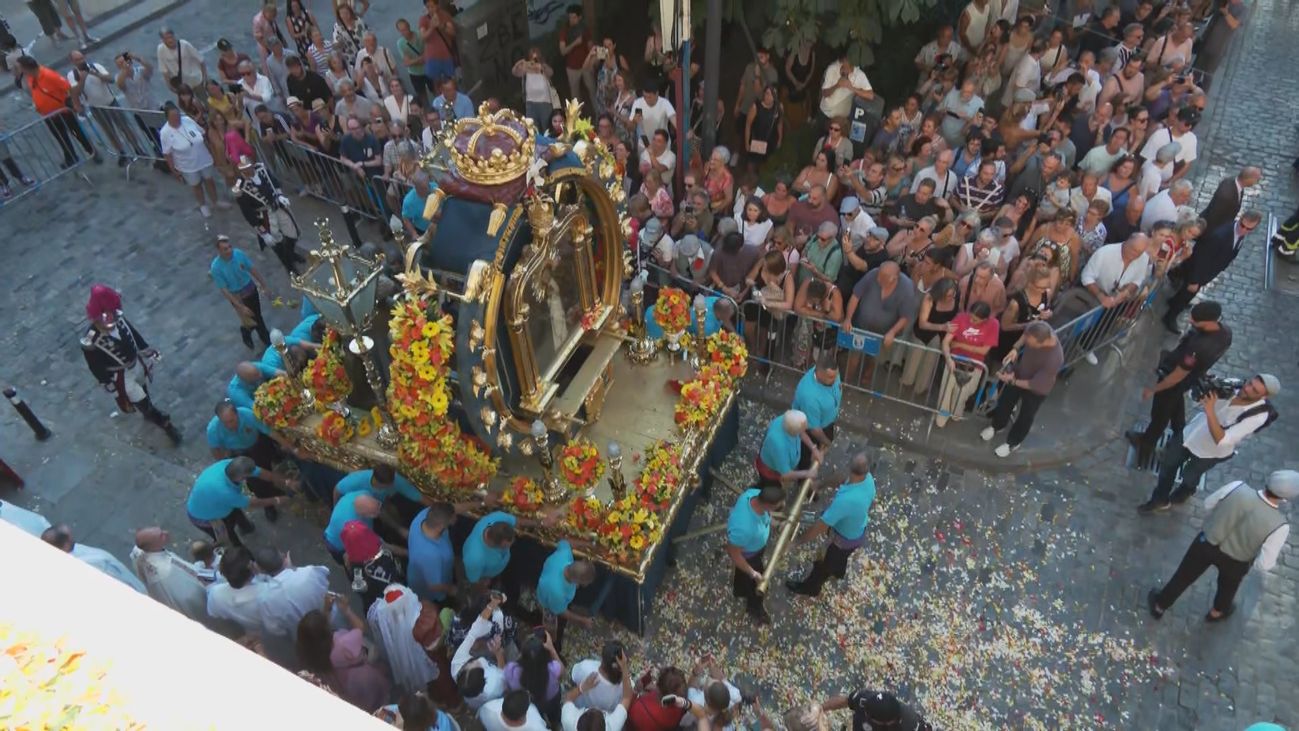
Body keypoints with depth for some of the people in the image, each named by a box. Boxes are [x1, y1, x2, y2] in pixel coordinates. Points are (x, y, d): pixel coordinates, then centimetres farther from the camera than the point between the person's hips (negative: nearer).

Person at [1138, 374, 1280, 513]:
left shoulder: (1259, 415, -33)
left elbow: (1221, 440, -38)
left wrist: (1210, 411, -45)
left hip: (1211, 451, -4)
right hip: (1191, 432, 4)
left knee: (1189, 477, 23)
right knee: (1168, 464, 20)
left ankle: (1181, 495, 57)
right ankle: (1160, 499, 43)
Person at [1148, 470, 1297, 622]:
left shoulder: (1237, 488, -29)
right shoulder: (1279, 526, -33)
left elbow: (1208, 504, -8)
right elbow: (1265, 564, -21)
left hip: (1206, 542, 1)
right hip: (1235, 562, -1)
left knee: (1184, 576, 26)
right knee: (1228, 586, 34)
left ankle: (1159, 607, 48)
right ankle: (1217, 612, 64)